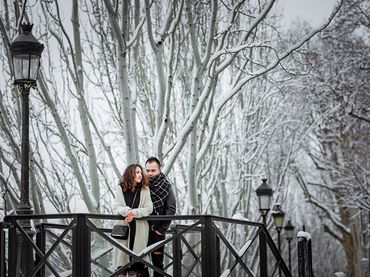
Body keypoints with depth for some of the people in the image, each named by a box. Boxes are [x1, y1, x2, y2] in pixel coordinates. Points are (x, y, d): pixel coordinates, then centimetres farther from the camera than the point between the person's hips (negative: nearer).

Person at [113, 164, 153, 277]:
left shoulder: (145, 189, 3)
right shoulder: (120, 188, 2)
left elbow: (149, 208, -3)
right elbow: (116, 207, -3)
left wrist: (134, 213, -17)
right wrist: (127, 210, -23)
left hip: (139, 228, 0)